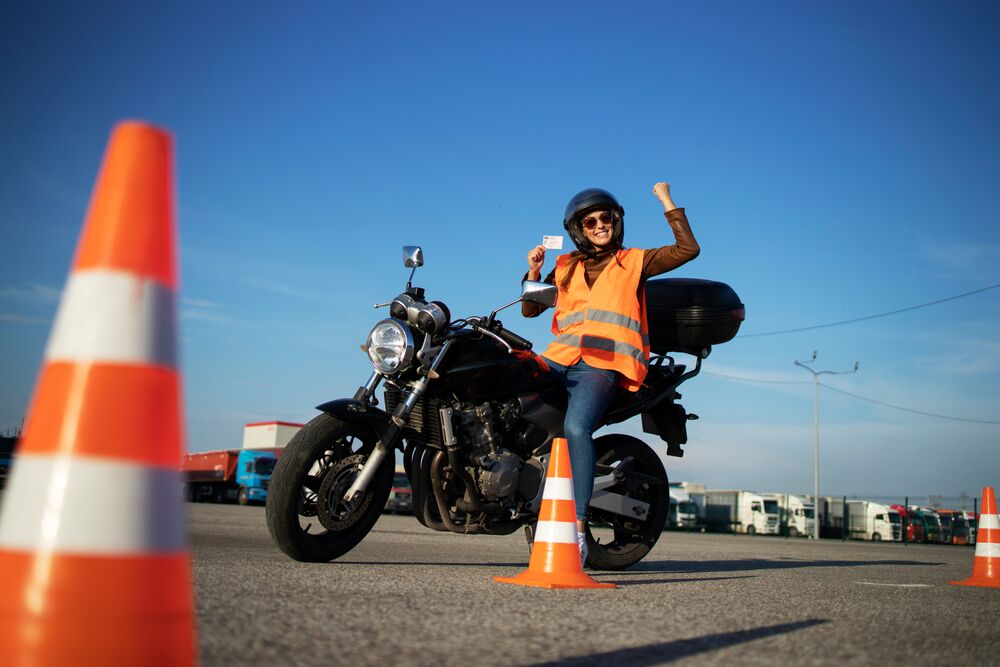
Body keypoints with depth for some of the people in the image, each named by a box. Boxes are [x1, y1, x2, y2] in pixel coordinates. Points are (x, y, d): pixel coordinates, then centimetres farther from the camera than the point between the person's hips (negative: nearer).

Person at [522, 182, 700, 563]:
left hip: (604, 364, -4)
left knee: (576, 428, -32)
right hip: (559, 358, 4)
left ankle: (578, 530, -34)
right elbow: (529, 310, 25)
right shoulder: (565, 267, 24)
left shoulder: (634, 261, 17)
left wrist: (667, 202, 10)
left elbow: (688, 248, 8)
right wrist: (533, 272, 9)